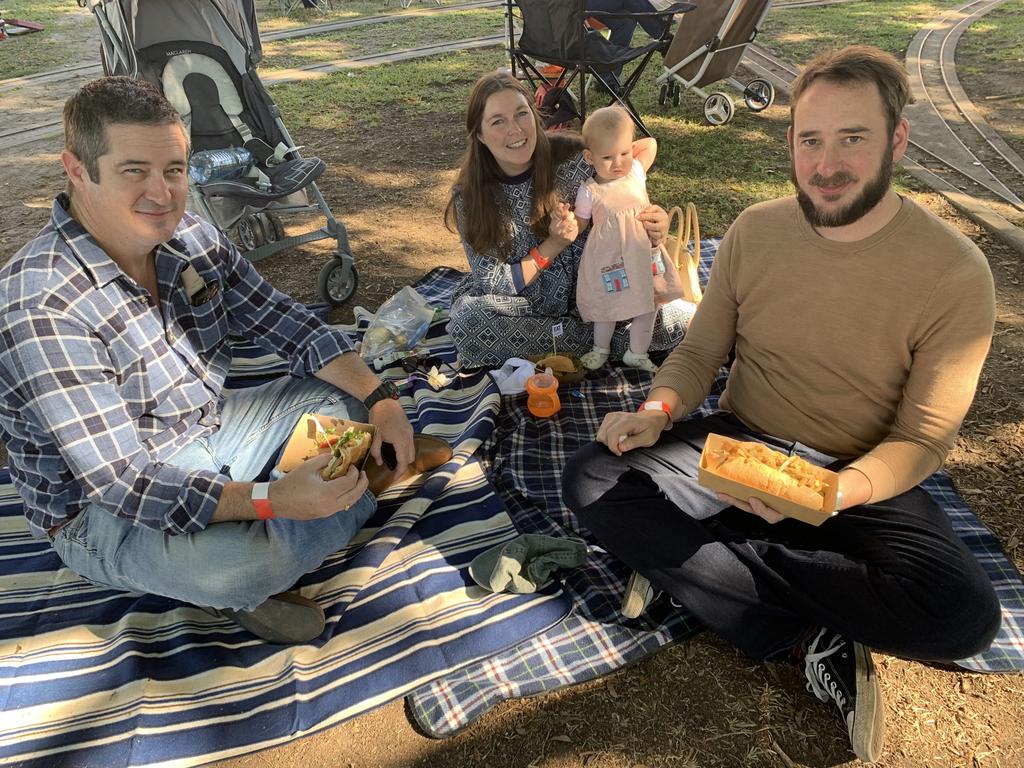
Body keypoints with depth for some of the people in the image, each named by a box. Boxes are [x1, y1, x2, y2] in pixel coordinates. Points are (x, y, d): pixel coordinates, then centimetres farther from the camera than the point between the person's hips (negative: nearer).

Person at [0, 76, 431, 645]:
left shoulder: (191, 239, -8)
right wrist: (270, 501, -43)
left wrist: (381, 399, -11)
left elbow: (285, 322, -1)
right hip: (103, 508, -7)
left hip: (207, 432, 7)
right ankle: (238, 587, 3)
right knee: (243, 563, -35)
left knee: (346, 399, 6)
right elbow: (123, 481, -32)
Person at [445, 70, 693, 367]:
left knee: (673, 322, -24)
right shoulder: (470, 196, -11)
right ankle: (600, 337, -14)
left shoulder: (574, 160, -13)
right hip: (524, 306, 1)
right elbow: (493, 283, -12)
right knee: (467, 320, -33)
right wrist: (553, 245, -23)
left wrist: (653, 232, -24)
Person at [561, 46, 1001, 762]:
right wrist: (657, 412, -18)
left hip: (863, 478, -2)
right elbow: (699, 350, 4)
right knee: (593, 480, -21)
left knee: (965, 616, -29)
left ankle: (692, 561, -17)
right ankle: (814, 644, -19)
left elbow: (923, 437, -10)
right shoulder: (754, 231, -4)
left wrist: (834, 494, -31)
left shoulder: (955, 272, -14)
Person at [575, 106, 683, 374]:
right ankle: (601, 349, 38)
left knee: (647, 307, 10)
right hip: (608, 259, -3)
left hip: (643, 254, 3)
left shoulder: (636, 172, -3)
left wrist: (624, 150, 4)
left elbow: (651, 143, 13)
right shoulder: (589, 192, -11)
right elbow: (579, 225, 1)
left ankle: (637, 353, 29)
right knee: (607, 308, 13)